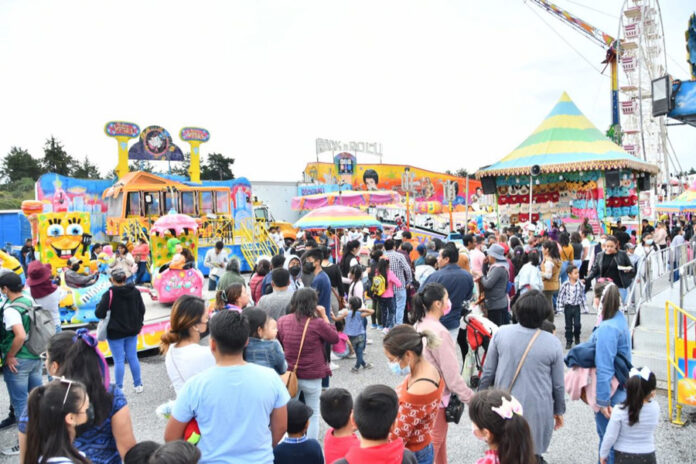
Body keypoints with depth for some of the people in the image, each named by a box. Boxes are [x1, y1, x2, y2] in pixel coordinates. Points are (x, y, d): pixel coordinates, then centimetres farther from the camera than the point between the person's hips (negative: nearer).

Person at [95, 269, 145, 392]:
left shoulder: (109, 294, -17)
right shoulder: (135, 292, -1)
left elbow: (99, 313, -18)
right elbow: (142, 310, 6)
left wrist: (99, 305, 3)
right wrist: (138, 324, 20)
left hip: (115, 332, -4)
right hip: (132, 331, 4)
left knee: (119, 361, 4)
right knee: (133, 357, 14)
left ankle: (119, 388, 12)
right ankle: (138, 385, 22)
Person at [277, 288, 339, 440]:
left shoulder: (282, 321, -6)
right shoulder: (318, 323, -19)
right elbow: (334, 338, -3)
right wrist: (325, 317, -4)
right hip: (312, 377, -3)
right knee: (313, 414, 14)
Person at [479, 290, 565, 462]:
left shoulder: (501, 333, -10)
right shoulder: (553, 343, -12)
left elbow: (488, 372, -3)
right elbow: (558, 384, -1)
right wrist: (559, 411, 15)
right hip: (537, 411, -1)